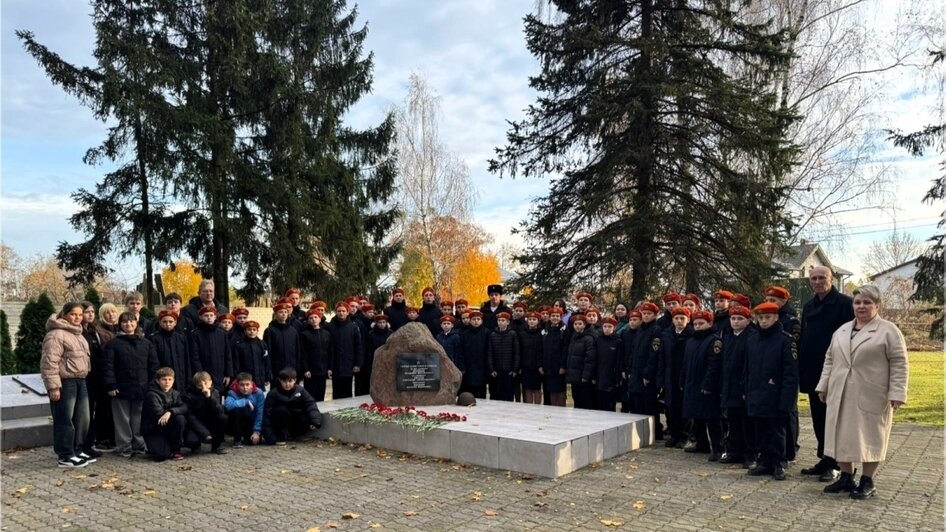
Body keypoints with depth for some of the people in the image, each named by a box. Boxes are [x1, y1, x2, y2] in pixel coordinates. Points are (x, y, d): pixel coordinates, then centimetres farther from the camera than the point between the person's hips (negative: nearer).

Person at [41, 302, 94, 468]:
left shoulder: (78, 334, 18)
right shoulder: (56, 334, -13)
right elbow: (49, 362, -18)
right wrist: (53, 386, -22)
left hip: (80, 381, 10)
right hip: (64, 383, -9)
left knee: (82, 419, 13)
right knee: (65, 420, -3)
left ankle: (76, 451, 24)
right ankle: (65, 456, 4)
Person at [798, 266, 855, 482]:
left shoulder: (844, 303, -8)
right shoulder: (809, 307, 14)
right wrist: (801, 370, 12)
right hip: (813, 373, 7)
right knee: (818, 420, 13)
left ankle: (834, 465, 12)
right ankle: (824, 460, 24)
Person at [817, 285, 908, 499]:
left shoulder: (888, 331, -4)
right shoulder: (841, 330, 12)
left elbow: (899, 364, -7)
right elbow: (830, 360, 16)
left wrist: (896, 393, -14)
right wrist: (823, 386, 11)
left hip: (871, 397, -5)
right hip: (841, 395, 5)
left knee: (869, 437, 4)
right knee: (842, 435, 9)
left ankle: (867, 482, 15)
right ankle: (846, 477, 20)